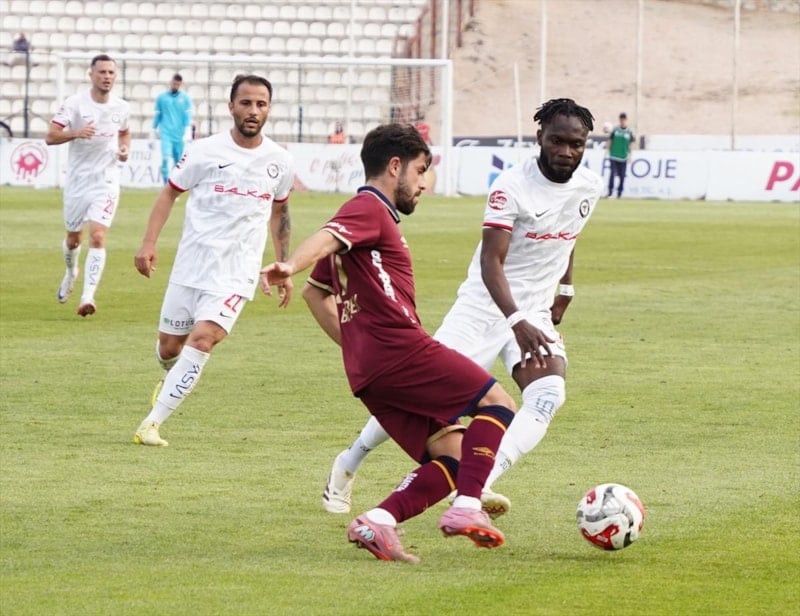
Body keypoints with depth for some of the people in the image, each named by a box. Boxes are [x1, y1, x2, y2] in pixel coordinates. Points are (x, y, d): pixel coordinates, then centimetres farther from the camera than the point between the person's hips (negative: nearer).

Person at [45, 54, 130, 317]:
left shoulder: (121, 107, 2)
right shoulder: (75, 104, -10)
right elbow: (50, 137, -15)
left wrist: (125, 149, 1)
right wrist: (75, 133, -32)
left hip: (106, 182, 0)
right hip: (77, 180, 0)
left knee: (97, 237, -17)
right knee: (74, 238, 16)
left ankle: (88, 296, -23)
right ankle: (71, 273, 49)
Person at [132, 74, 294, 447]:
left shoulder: (279, 162, 3)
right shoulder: (205, 151, -5)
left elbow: (279, 211, 18)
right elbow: (170, 193, 4)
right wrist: (149, 243, -6)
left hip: (237, 273, 0)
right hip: (191, 265, 0)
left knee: (202, 339, -20)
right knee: (169, 347, 9)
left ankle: (152, 423, -17)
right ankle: (172, 378, 47)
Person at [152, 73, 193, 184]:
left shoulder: (185, 98, 6)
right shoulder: (161, 97, 8)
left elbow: (188, 116, 0)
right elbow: (157, 116, 12)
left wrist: (187, 132, -12)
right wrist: (154, 132, 12)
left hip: (180, 136, 1)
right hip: (166, 134, -1)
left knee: (179, 161, 4)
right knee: (166, 159, -15)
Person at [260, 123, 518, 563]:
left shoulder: (367, 212, 29)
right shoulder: (370, 209, -1)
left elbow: (315, 293, 36)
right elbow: (325, 238, -23)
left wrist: (356, 346, 29)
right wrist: (289, 267, -43)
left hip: (368, 370, 9)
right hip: (403, 349, -9)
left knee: (451, 457, 6)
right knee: (496, 403, -4)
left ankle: (377, 522, -11)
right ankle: (466, 508, -16)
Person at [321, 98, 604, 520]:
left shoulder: (589, 187, 0)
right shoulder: (512, 186, -20)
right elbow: (491, 262, -28)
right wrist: (518, 322, -40)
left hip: (535, 313, 4)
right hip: (484, 307, -4)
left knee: (549, 394, -25)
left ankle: (477, 488, -34)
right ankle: (346, 466, 22)